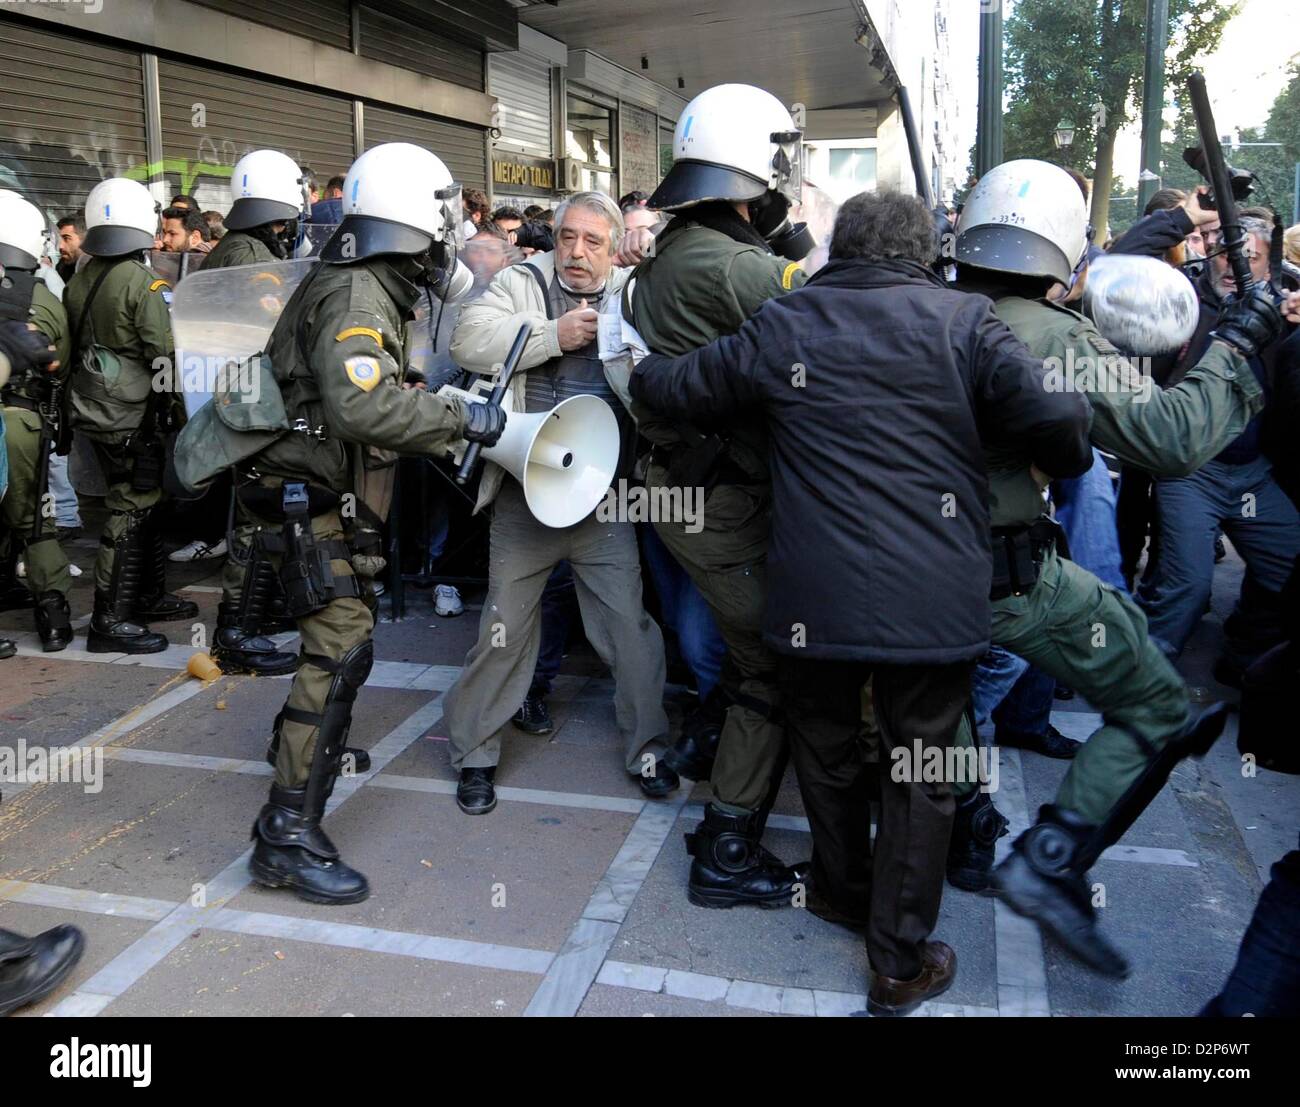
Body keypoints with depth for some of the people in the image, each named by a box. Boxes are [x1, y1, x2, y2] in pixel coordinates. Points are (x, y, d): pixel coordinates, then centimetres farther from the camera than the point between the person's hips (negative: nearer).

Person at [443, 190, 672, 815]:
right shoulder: (522, 284, 1)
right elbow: (470, 341, -15)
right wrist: (555, 335, -18)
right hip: (525, 490, -1)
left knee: (629, 623, 6)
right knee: (505, 627, 9)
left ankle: (647, 747, 25)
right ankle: (474, 752, 26)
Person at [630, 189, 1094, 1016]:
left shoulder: (782, 325, 3)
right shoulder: (963, 320, -2)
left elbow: (681, 390, 13)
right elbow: (1059, 420, -10)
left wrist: (637, 365, 35)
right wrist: (1065, 462, 13)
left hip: (816, 594, 2)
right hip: (935, 596, -1)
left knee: (827, 743, 24)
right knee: (920, 770, 12)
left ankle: (844, 885, 46)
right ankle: (900, 964, 22)